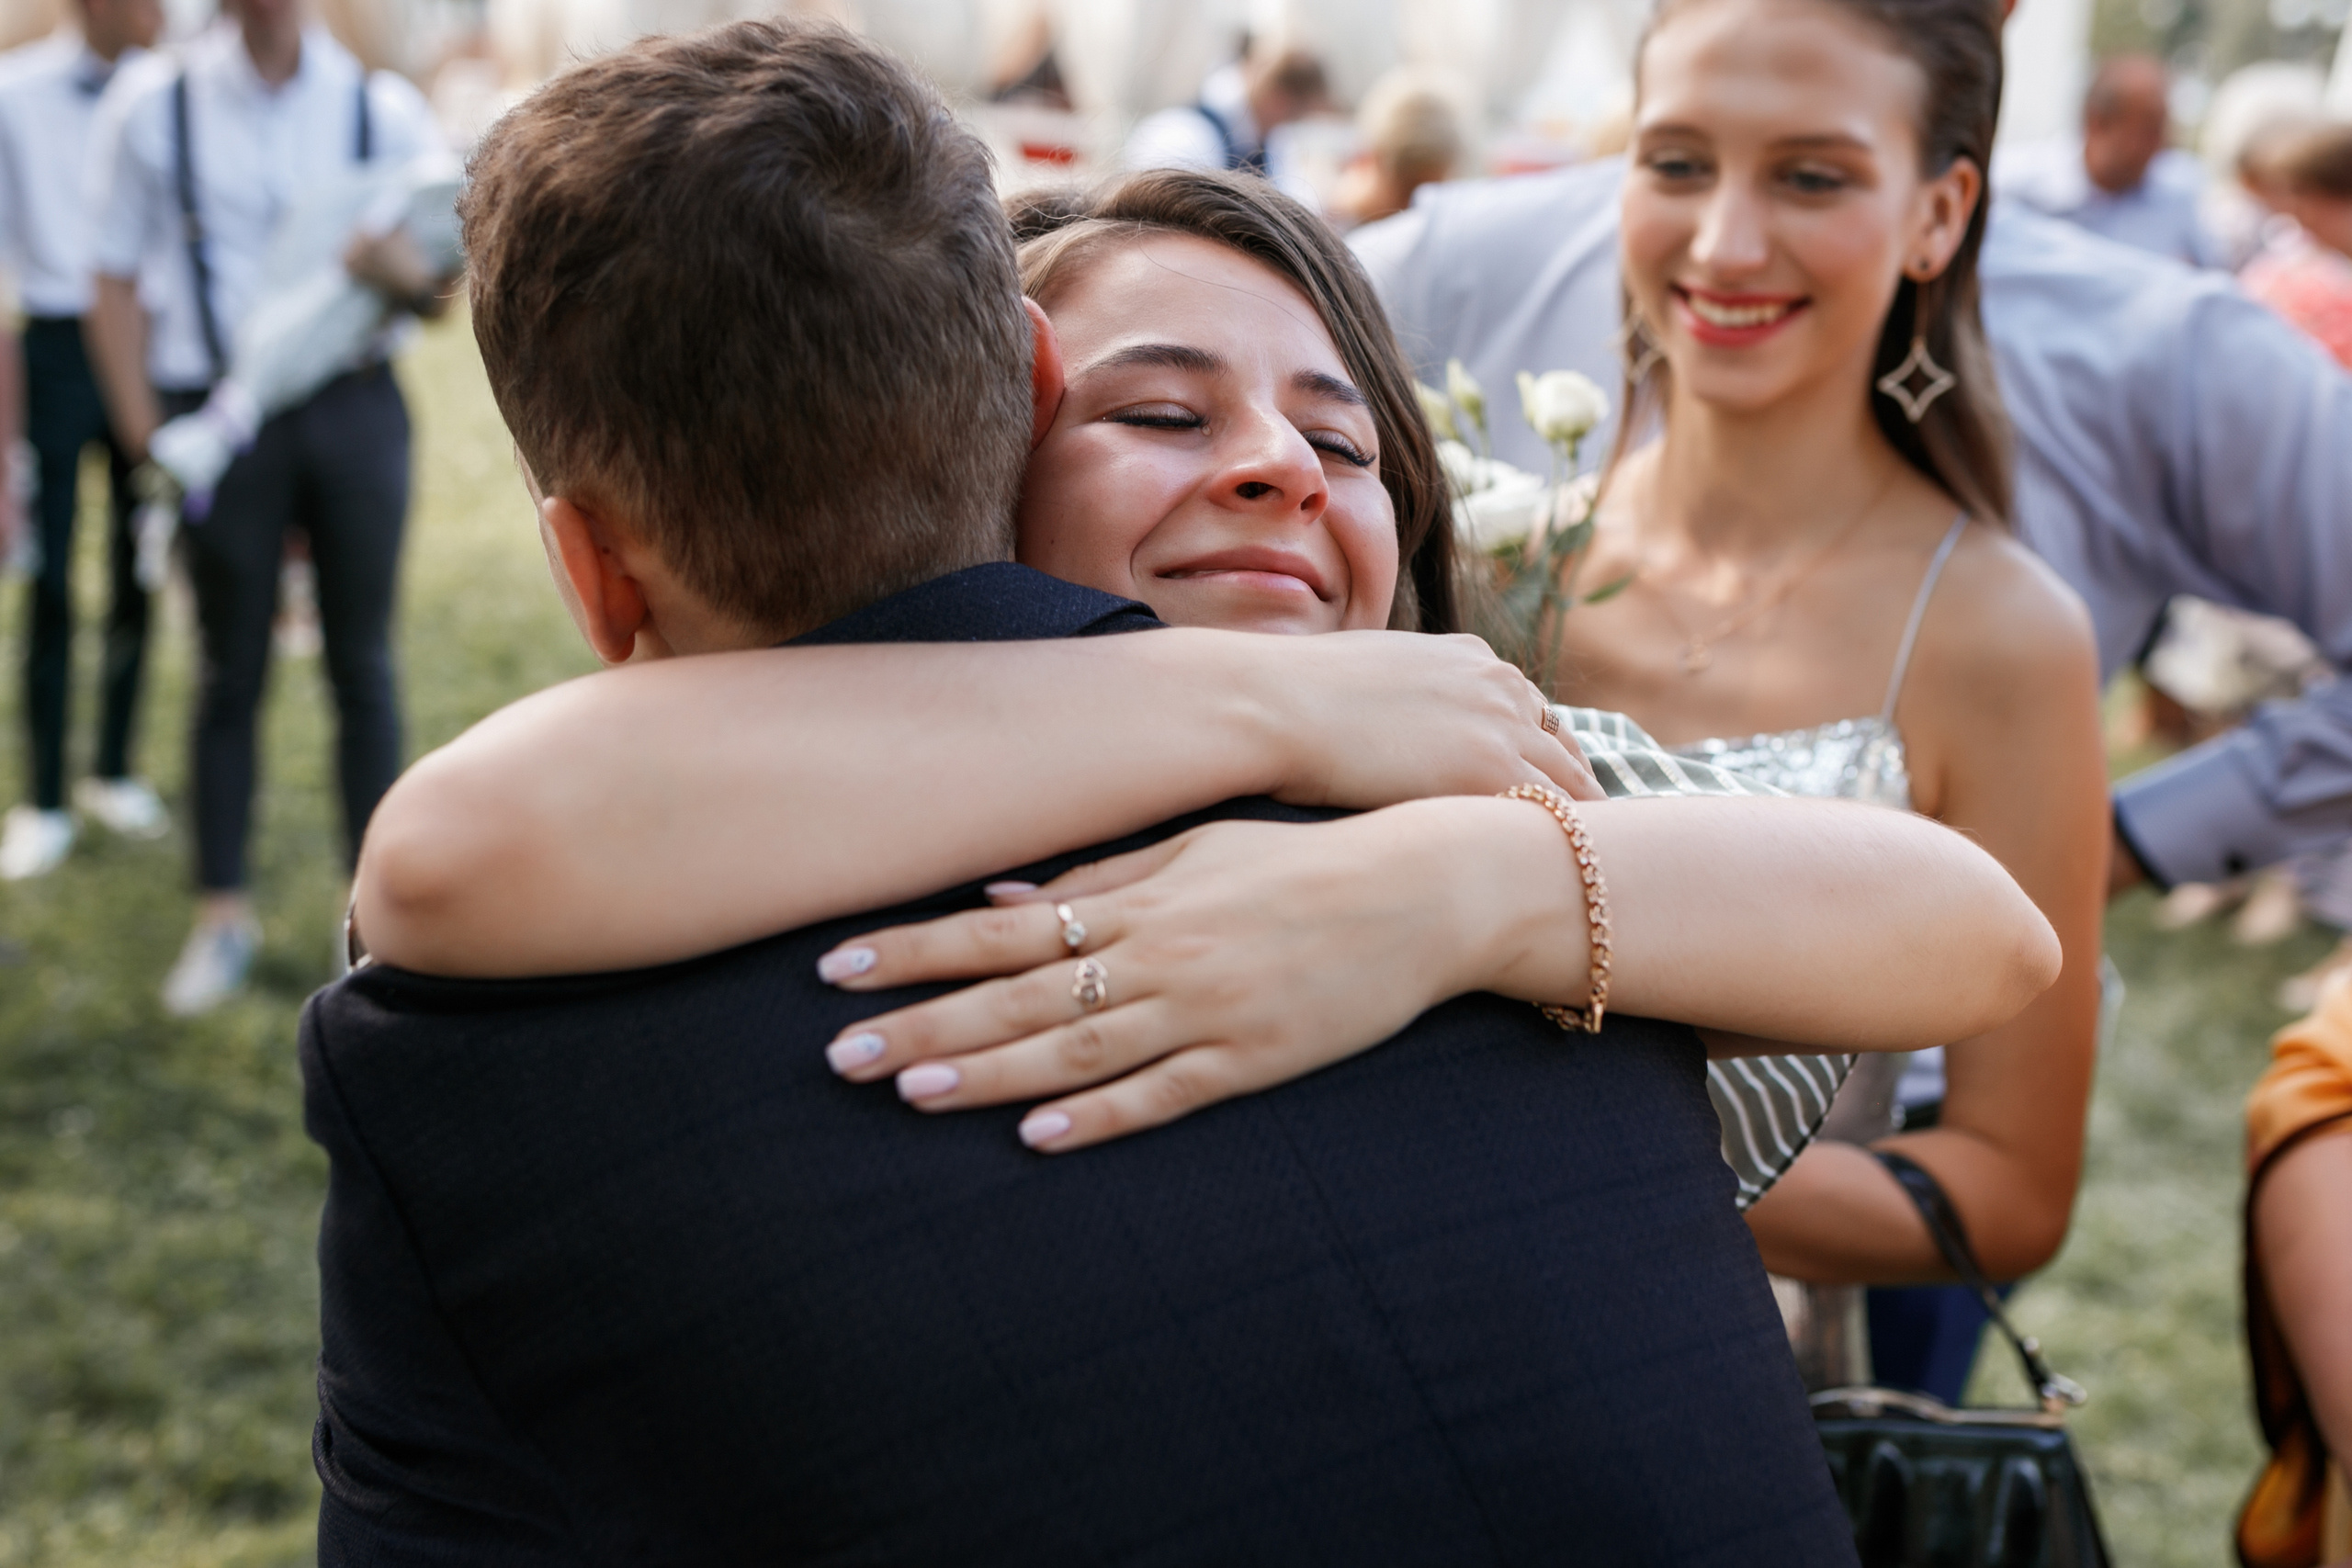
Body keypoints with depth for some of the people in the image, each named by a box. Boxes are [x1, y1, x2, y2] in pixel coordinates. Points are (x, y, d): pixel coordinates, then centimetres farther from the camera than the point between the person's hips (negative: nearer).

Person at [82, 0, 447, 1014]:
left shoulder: (384, 109, 4)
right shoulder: (159, 112, 3)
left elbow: (443, 291, 4)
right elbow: (116, 283, 3)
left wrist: (401, 272, -20)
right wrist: (145, 431, -6)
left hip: (356, 408, 1)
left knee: (362, 665, 6)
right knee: (229, 673, 5)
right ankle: (224, 913, 16)